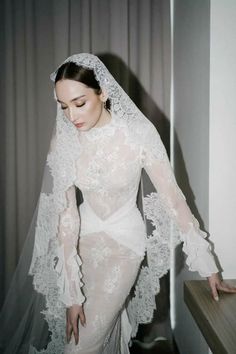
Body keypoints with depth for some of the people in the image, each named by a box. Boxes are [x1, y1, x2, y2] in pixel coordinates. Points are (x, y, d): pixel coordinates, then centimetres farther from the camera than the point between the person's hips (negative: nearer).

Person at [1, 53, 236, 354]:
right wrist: (71, 292, -17)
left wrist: (208, 266, -14)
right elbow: (65, 212, -14)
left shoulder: (139, 131, -22)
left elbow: (172, 196, -17)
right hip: (85, 236, 3)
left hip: (126, 240, -3)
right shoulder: (64, 139, -14)